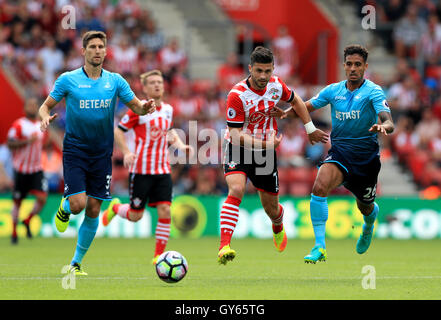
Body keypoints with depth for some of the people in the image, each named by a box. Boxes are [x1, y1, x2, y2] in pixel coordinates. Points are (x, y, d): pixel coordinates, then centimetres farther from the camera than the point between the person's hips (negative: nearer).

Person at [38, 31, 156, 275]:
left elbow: (136, 106, 6)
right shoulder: (68, 80, -2)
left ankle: (76, 263, 16)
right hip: (75, 151, -3)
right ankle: (64, 208, 22)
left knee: (93, 210, 2)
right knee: (78, 204, -17)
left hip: (101, 154, 3)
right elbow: (46, 105, 3)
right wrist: (45, 116, -20)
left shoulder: (115, 81, 4)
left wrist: (145, 107, -17)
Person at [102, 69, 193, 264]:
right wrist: (127, 152, -18)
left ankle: (158, 255, 0)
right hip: (141, 169, -4)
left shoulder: (168, 109, 9)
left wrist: (180, 145, 8)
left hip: (163, 169, 4)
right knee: (135, 216, 2)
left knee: (165, 210, -8)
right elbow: (118, 131, -4)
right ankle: (115, 207, 36)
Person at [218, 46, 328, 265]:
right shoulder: (237, 95, -24)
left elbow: (296, 101, 15)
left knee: (272, 209, 11)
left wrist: (310, 129, 18)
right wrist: (265, 143, -33)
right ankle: (224, 246, -36)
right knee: (236, 190, -31)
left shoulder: (276, 85, -8)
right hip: (239, 149, -4)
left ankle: (278, 228, 49)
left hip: (265, 154, 4)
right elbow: (236, 135, -23)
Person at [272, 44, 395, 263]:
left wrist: (383, 127, -46)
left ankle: (372, 215, 57)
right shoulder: (333, 91, 3)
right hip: (339, 152, 2)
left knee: (365, 207, 15)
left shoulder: (373, 92, -10)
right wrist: (286, 113, -10)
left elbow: (389, 123, -22)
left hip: (366, 155, -2)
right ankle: (320, 247, -27)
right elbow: (305, 107, 11)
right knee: (319, 187, -27)